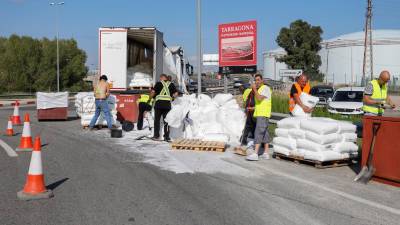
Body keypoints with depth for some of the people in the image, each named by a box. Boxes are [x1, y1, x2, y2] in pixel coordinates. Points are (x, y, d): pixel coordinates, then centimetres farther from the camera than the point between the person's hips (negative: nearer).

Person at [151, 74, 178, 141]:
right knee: (166, 121, 6)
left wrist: (153, 97, 16)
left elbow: (153, 92, -3)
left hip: (159, 103, -2)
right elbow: (176, 93, 4)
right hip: (167, 104, 2)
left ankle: (156, 136, 5)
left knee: (157, 120, 7)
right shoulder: (171, 84, 10)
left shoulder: (158, 83, 3)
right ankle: (166, 137, 4)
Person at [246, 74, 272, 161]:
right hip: (259, 114, 10)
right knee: (264, 133, 10)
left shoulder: (265, 88, -9)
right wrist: (252, 108, 18)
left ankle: (255, 154, -21)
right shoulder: (259, 89, 20)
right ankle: (266, 153, 14)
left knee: (258, 133, -16)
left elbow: (259, 98, -22)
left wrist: (254, 89, -13)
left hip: (263, 114, -10)